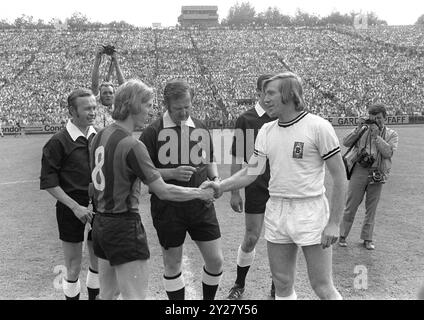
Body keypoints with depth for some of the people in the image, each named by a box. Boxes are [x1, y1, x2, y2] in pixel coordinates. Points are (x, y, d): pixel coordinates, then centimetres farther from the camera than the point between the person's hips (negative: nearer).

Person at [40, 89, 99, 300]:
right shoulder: (59, 142, -11)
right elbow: (48, 182, -11)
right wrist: (75, 206, -16)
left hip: (97, 209, 5)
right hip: (71, 211, -5)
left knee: (99, 262, 15)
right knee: (73, 268, 6)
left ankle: (94, 295, 34)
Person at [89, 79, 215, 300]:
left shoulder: (100, 136, 6)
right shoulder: (132, 145, -20)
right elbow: (163, 192, -20)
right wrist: (200, 193, -7)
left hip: (100, 223, 9)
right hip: (124, 226, -9)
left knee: (107, 294, 19)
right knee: (134, 295, 0)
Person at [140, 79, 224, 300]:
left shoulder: (201, 129, 8)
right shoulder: (152, 132, -6)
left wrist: (215, 179, 0)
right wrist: (172, 173, -19)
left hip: (201, 204, 4)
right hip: (168, 207, -3)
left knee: (216, 260, 4)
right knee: (172, 264, 9)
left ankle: (208, 300, 29)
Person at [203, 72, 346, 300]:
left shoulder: (318, 127, -10)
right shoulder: (266, 131, 7)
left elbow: (339, 175, -9)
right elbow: (251, 172, 6)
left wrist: (333, 223, -12)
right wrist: (221, 187, -11)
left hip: (310, 211, -5)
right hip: (275, 211, 5)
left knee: (322, 288, 2)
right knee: (282, 285, 14)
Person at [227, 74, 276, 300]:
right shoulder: (246, 120, -3)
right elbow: (237, 159, -1)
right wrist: (234, 192, -4)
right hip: (256, 188, -2)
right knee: (251, 238, 2)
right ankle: (239, 284, 23)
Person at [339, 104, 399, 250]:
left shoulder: (391, 134, 5)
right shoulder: (364, 130, 4)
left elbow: (388, 153, -11)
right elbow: (346, 143, -4)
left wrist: (376, 136, -13)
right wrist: (358, 129, -13)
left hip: (377, 175, 1)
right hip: (359, 171, -1)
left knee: (371, 208, 9)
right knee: (351, 205, 3)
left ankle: (367, 238, 22)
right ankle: (342, 235, 15)